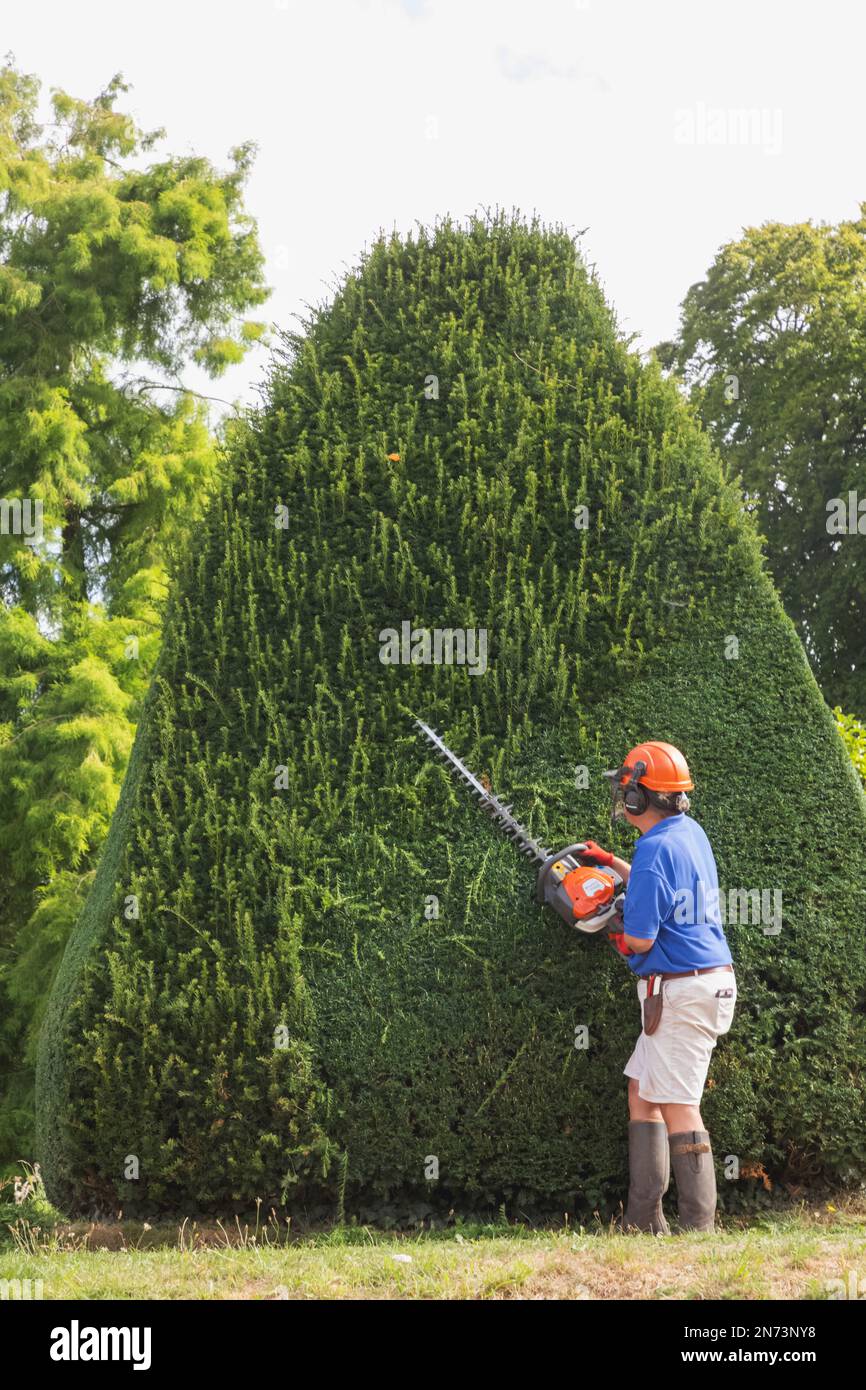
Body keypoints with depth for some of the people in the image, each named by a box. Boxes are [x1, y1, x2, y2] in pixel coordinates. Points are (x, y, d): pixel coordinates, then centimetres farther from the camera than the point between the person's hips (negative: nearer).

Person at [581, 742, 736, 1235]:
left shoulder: (655, 848, -18)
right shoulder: (691, 832, 10)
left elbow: (641, 939, -18)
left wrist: (621, 938, 3)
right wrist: (612, 862, 32)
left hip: (683, 991, -10)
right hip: (713, 979, 10)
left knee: (678, 1107, -5)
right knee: (641, 1089, 14)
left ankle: (699, 1226, -2)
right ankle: (645, 1220, 13)